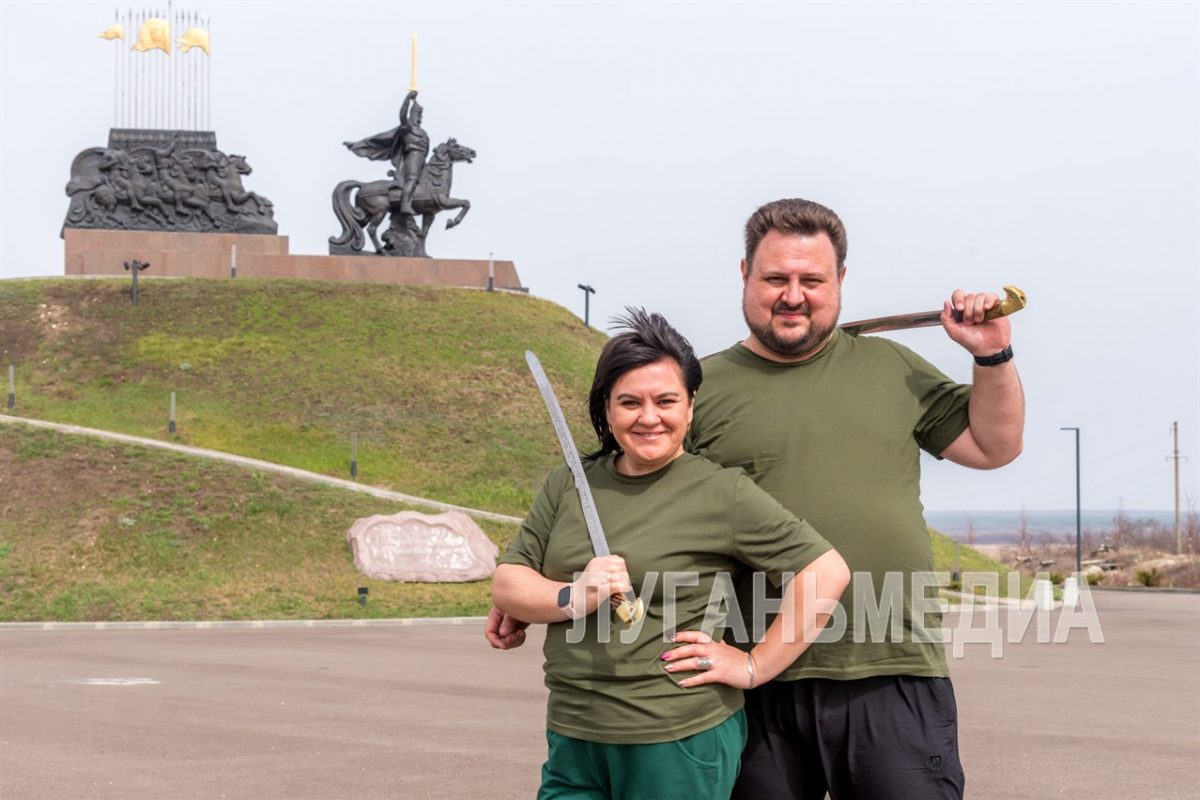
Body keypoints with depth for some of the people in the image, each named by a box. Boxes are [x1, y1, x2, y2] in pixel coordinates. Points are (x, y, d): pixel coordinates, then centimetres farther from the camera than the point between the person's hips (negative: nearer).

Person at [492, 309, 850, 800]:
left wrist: (754, 667, -8)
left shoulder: (721, 493, -6)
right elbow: (506, 586, 7)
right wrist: (573, 597, -13)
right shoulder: (567, 487, 9)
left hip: (681, 746, -4)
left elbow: (827, 573, -9)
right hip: (572, 742, 5)